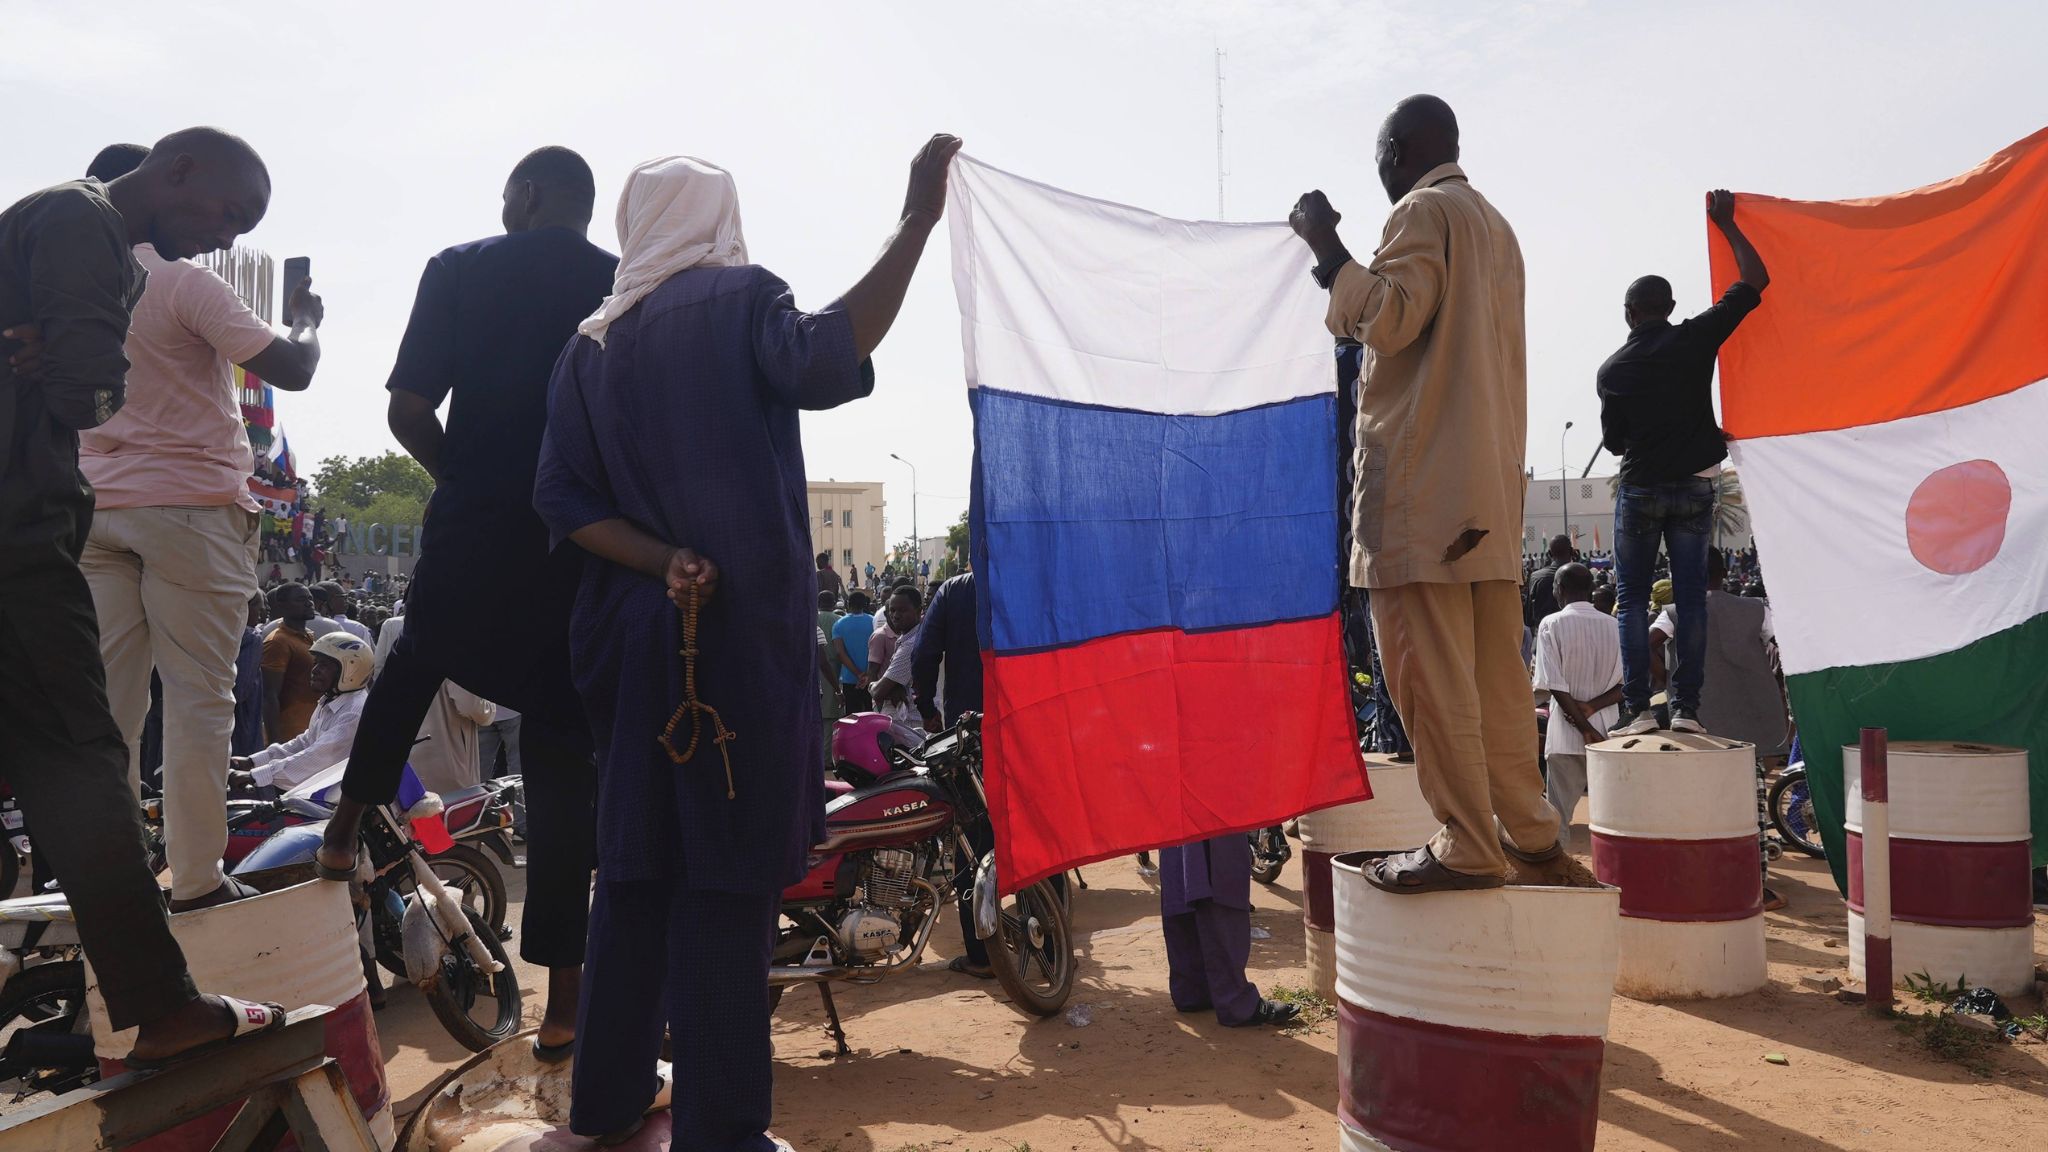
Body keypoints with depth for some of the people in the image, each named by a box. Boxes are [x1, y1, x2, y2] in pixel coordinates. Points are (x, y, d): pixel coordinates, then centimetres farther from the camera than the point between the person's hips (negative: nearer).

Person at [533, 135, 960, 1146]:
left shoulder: (590, 347, 13)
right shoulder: (738, 300, -3)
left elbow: (562, 500, 4)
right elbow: (822, 363, -24)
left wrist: (660, 563, -8)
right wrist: (917, 220, -21)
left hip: (632, 632, 6)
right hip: (741, 629, -6)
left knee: (636, 862, 15)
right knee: (728, 873, -2)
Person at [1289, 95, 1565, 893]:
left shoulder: (1423, 210, -3)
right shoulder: (1496, 226, 25)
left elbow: (1390, 319, -13)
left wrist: (1328, 250, -3)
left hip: (1422, 480, -9)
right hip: (1492, 483, 9)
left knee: (1430, 669, -8)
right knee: (1494, 669, 12)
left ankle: (1466, 847, -6)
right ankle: (1528, 829, 17)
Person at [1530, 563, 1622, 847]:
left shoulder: (1551, 624, -5)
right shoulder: (1614, 625, 5)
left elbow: (1555, 686, -12)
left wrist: (1585, 728, -10)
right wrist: (1591, 706, -7)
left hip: (1567, 732, -3)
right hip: (1608, 732, 3)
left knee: (1559, 813, 3)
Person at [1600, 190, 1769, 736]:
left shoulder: (1613, 370, -3)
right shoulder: (1696, 338, -4)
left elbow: (1613, 441, 4)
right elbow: (1756, 281, 4)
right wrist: (1726, 224, 13)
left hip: (1640, 490, -1)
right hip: (1695, 486, 1)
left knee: (1633, 598, 4)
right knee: (1690, 596, 5)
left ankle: (1637, 707, -2)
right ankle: (1686, 706, 3)